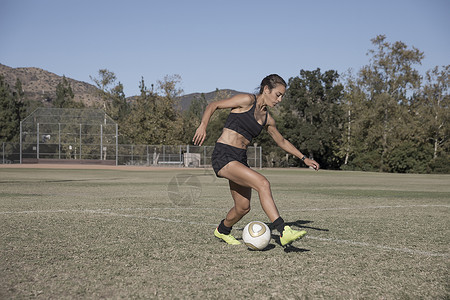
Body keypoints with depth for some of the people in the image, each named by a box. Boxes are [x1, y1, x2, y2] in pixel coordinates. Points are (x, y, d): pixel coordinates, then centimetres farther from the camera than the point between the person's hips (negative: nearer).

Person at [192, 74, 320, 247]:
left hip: (240, 159, 8)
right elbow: (213, 105, -5)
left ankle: (222, 231, 40)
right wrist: (203, 125, -22)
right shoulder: (247, 100, -6)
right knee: (263, 183, -25)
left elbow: (282, 142, 28)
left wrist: (304, 158, 27)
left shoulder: (267, 119, 14)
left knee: (243, 208, 10)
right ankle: (283, 233, -29)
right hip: (223, 156, -8)